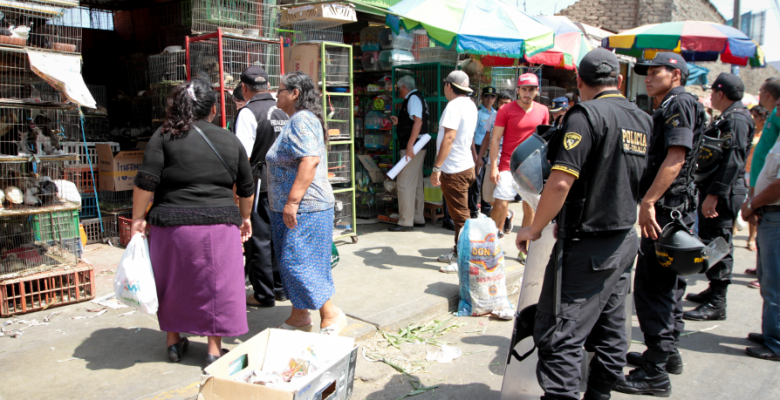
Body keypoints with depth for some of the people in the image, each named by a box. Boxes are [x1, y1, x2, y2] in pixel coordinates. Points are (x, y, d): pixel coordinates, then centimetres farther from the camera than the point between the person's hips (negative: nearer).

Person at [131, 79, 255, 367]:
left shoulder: (165, 136, 0)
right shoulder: (230, 141, 7)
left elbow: (146, 182, -7)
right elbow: (247, 189, 13)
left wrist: (138, 219, 1)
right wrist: (244, 218, 27)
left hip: (172, 224, 0)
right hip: (218, 225, 1)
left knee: (172, 283, 17)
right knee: (215, 285, 10)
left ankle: (173, 341, 31)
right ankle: (214, 349, 16)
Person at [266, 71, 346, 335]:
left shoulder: (302, 121, -15)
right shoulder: (296, 121, 19)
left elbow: (310, 161, -27)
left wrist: (292, 201, -29)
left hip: (303, 208, -11)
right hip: (291, 207, 11)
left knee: (297, 263, -9)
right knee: (291, 263, 14)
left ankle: (331, 315, 1)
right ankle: (299, 317, 25)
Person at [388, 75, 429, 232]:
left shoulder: (413, 98, -11)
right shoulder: (417, 97, 19)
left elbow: (418, 121, -24)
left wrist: (410, 145, -28)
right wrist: (398, 122, 21)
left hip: (412, 147, -11)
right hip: (417, 148, 11)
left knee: (404, 184, -10)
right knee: (416, 184, 14)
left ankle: (406, 222, -8)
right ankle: (418, 219, 21)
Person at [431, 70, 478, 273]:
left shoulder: (454, 106, -18)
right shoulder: (470, 105, 12)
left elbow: (449, 137, -25)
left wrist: (437, 167, -25)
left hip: (453, 170, -10)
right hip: (466, 165, 10)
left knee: (460, 216, -4)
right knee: (459, 213, 18)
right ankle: (458, 252, 29)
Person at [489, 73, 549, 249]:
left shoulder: (543, 111, 6)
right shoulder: (506, 110, -4)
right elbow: (495, 139, -5)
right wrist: (493, 167, -12)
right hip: (509, 166, -3)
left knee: (530, 209, 7)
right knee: (500, 205, -11)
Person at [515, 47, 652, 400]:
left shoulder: (587, 115, -15)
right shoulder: (644, 120, 9)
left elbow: (560, 183, -23)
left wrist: (534, 229, -11)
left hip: (587, 247, -8)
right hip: (625, 240, 9)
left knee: (561, 334, -5)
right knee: (610, 328, 17)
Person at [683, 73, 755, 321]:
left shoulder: (736, 120, -15)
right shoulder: (729, 118, 18)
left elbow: (732, 161, -24)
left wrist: (713, 194, -27)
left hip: (723, 194, -11)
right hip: (718, 191, 11)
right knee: (712, 242, 18)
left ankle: (716, 305, -1)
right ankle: (714, 291, 31)